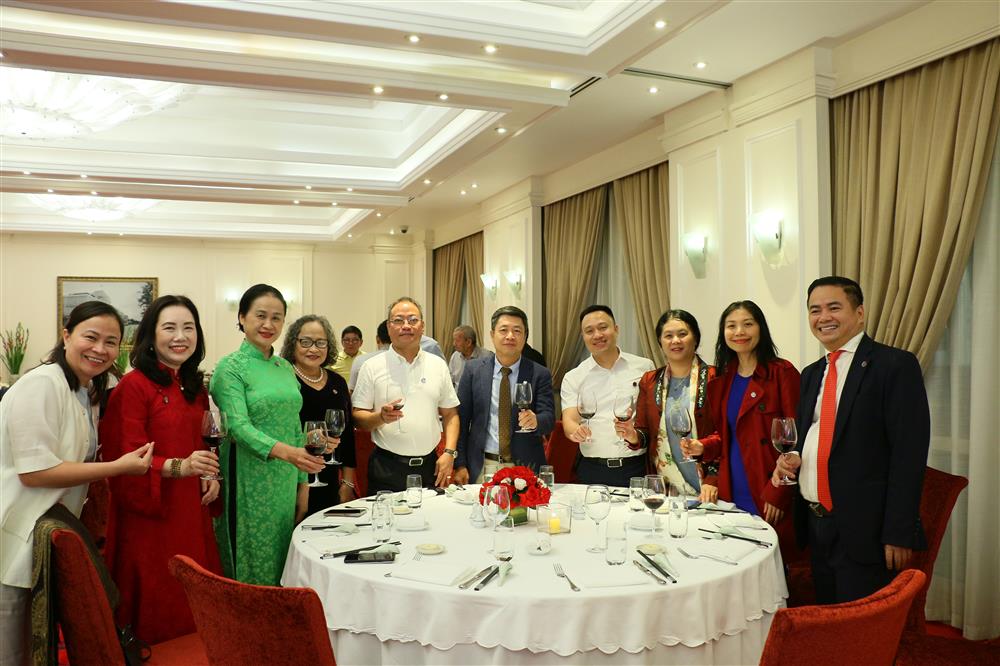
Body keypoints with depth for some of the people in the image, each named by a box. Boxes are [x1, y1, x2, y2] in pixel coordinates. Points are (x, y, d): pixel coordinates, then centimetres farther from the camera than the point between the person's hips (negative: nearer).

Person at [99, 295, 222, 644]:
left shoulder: (195, 387, 10)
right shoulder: (133, 386, -13)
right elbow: (126, 458, -16)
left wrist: (209, 475, 3)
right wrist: (177, 467, -30)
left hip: (191, 508, 7)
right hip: (148, 511, -7)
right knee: (156, 612, 5)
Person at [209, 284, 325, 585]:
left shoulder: (285, 367, 11)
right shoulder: (230, 367, -8)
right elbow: (238, 425, -20)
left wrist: (302, 484, 13)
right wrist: (284, 451, -36)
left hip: (285, 483, 6)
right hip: (249, 487, -6)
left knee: (282, 567, 14)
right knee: (249, 572, 2)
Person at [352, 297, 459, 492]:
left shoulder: (438, 365, 8)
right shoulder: (372, 367, 0)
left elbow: (450, 414, 9)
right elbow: (358, 417, -1)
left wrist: (449, 453, -2)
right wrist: (381, 417, -20)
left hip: (430, 466, 2)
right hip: (386, 469, -2)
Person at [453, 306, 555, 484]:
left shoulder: (540, 374, -2)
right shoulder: (473, 369, 1)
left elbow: (549, 419, -7)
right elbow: (461, 418, 1)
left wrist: (535, 421, -30)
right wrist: (460, 464, -3)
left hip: (525, 468, 0)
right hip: (482, 468, 0)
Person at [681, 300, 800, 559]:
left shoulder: (782, 373, -8)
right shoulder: (722, 379, 11)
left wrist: (778, 492, -16)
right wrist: (703, 447, -1)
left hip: (769, 500, -5)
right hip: (732, 494, 5)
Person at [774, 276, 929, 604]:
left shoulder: (896, 365, -9)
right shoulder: (812, 374, 14)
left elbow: (909, 453, -14)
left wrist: (899, 533, -17)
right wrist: (793, 459, 0)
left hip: (865, 530, -7)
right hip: (816, 525, 7)